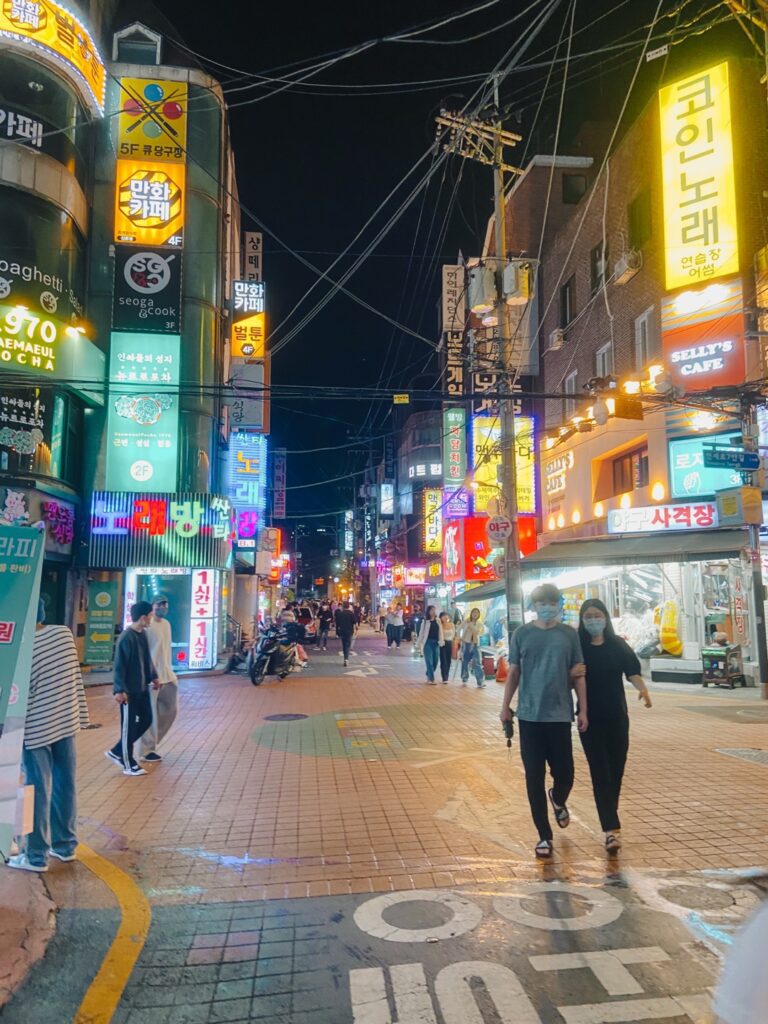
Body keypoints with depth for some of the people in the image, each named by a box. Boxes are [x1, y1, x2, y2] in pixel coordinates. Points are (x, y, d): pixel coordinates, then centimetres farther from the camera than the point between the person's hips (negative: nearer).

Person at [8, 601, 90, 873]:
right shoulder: (65, 633, -4)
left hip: (37, 729, -6)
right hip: (66, 723, 6)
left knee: (38, 792, 6)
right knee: (64, 786, 15)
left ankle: (36, 856, 17)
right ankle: (65, 845, 27)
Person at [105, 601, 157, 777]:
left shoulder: (143, 634, 8)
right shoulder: (126, 637, -19)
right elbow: (119, 666, -20)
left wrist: (153, 677, 24)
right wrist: (120, 690, -23)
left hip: (142, 687, 9)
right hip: (129, 690, -9)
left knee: (146, 720, 12)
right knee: (129, 726, 2)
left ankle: (117, 752, 24)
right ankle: (129, 764, 14)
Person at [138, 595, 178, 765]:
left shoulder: (166, 624, 12)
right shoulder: (147, 625, -14)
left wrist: (168, 670, 17)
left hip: (167, 674, 9)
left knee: (171, 709, 13)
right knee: (150, 714, 0)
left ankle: (151, 743, 27)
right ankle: (146, 751, 11)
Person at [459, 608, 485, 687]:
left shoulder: (479, 624, 0)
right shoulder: (466, 621, -2)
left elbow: (480, 632, -16)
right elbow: (459, 628, 9)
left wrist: (471, 626, -23)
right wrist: (459, 637, -1)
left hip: (475, 644, 0)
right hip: (466, 643, 0)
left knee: (477, 663, -7)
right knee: (465, 662, 8)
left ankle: (481, 683, -9)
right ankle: (464, 680, 22)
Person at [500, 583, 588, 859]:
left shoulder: (569, 634, 1)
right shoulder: (522, 634, 0)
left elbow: (578, 675, 4)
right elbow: (513, 673, 5)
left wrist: (583, 710, 2)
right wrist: (505, 707, 4)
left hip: (560, 715, 1)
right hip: (529, 715, 0)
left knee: (565, 773, 6)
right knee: (534, 778, 3)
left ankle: (558, 800, 42)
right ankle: (544, 836, 17)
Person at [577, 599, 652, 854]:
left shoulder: (618, 645, 2)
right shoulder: (577, 646, -4)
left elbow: (632, 670, -7)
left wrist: (642, 688, -27)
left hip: (617, 716, 3)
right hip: (590, 719, -2)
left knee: (616, 770, 9)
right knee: (600, 773, -6)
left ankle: (610, 820, 29)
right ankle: (611, 830, -8)